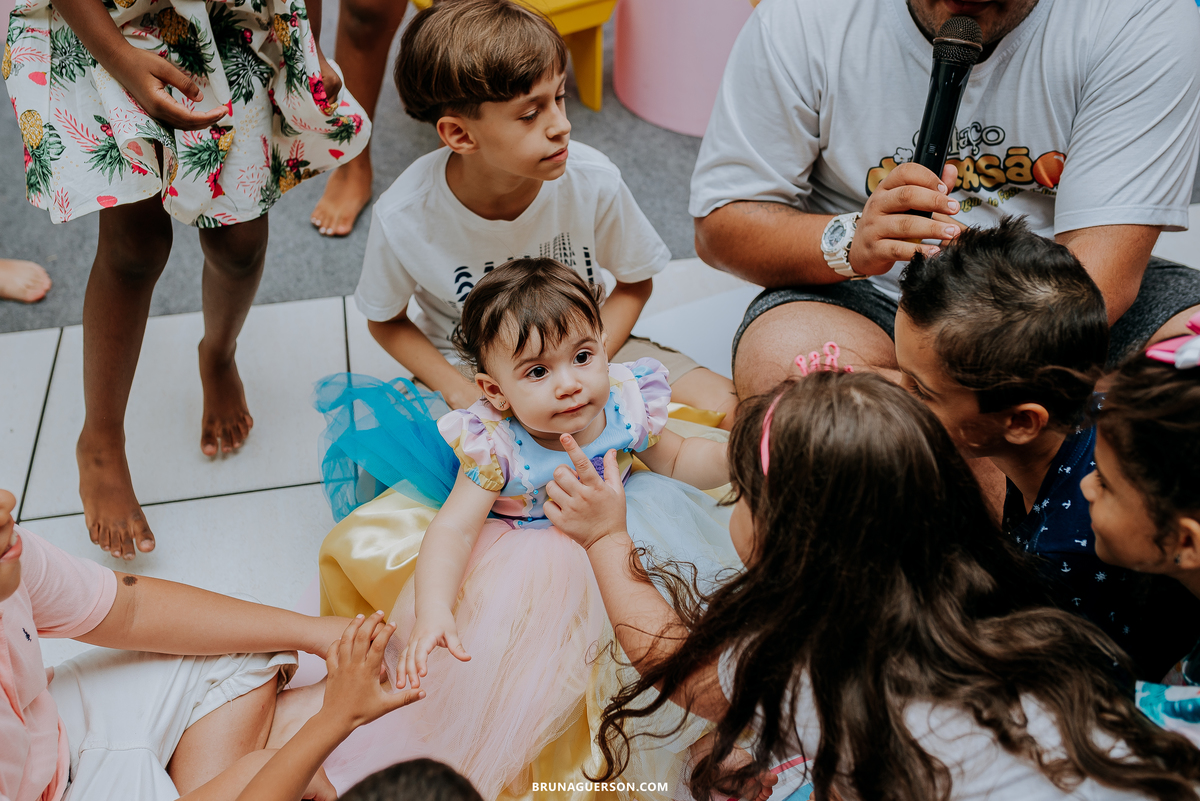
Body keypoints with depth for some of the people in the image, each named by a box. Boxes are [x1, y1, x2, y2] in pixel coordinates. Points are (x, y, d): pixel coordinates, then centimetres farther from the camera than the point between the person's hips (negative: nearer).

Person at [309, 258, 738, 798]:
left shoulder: (626, 404, -19)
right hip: (516, 549, -3)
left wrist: (728, 455, -21)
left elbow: (678, 462, 0)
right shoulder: (496, 446, -28)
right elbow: (454, 529, -33)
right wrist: (432, 610, -48)